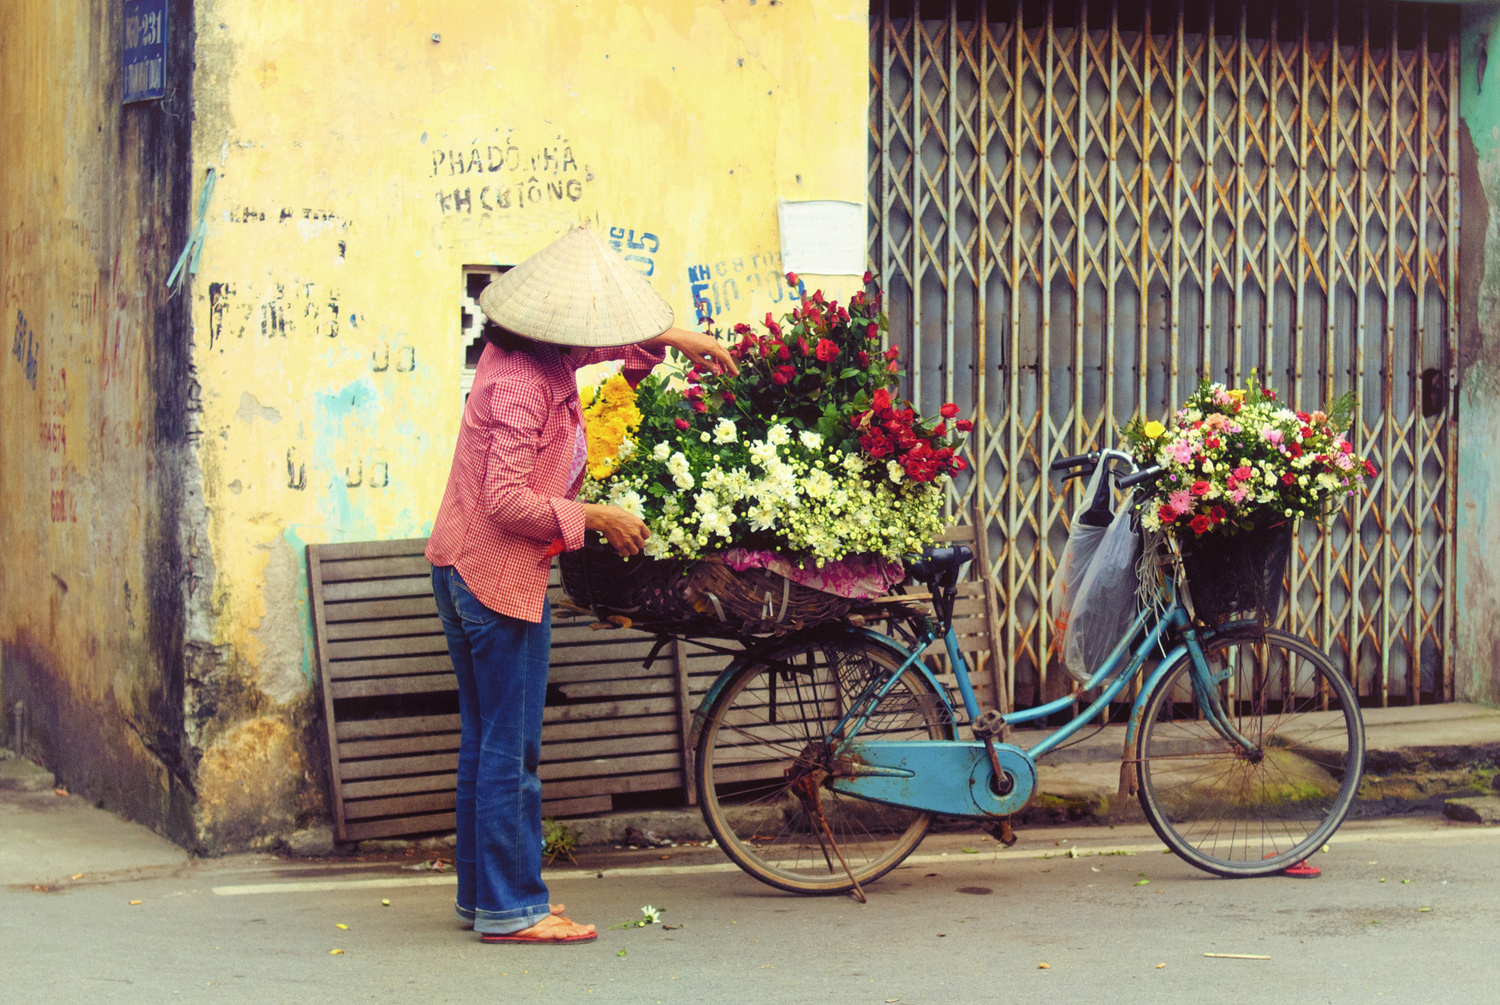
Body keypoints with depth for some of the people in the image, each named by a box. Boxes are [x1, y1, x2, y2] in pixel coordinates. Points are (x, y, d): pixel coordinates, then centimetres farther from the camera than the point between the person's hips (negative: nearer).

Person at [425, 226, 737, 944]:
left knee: (485, 741, 16)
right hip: (501, 575, -10)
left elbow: (601, 342, 29)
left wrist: (676, 339, 20)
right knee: (510, 746, -4)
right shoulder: (524, 384, -22)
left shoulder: (520, 351, 7)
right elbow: (508, 501, -26)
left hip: (464, 569, 10)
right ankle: (510, 908, 2)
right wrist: (594, 518, -18)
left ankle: (480, 893, 25)